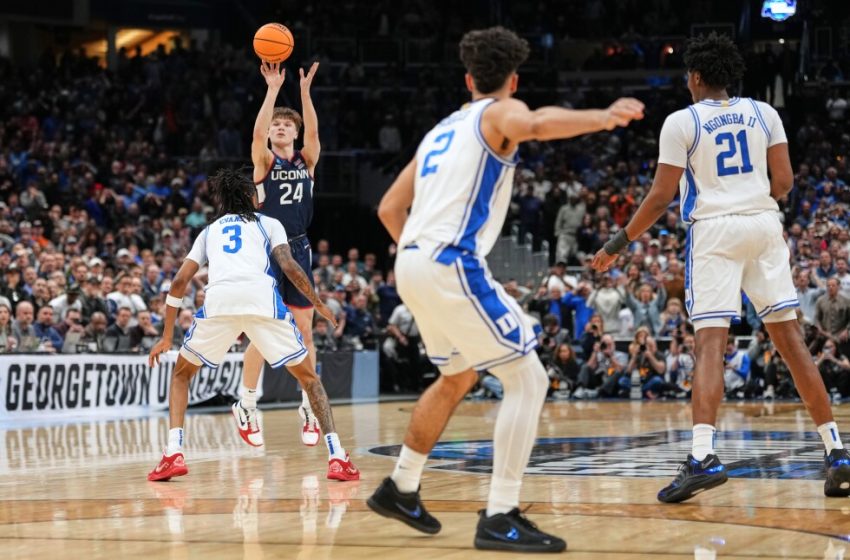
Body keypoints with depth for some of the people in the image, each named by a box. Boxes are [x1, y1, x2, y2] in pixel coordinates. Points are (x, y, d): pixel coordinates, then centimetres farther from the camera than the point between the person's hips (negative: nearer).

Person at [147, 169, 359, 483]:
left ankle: (173, 454, 6)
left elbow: (179, 283, 25)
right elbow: (289, 267, 10)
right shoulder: (268, 224, 27)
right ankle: (337, 457, 2)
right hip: (262, 297, -1)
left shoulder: (209, 231, 33)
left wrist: (167, 337, 30)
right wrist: (319, 304, 22)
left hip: (219, 300, 1)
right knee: (308, 376, 16)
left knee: (182, 373, 24)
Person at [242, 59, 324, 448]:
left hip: (298, 250, 3)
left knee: (304, 332, 4)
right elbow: (258, 132, -18)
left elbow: (313, 131, -10)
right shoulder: (264, 161, 1)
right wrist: (273, 89, -25)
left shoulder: (306, 161, 8)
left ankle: (309, 408, 11)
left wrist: (305, 91, -21)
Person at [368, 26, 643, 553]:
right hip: (453, 265, -9)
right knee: (528, 380, -6)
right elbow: (535, 124, -26)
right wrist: (604, 117, -41)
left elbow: (390, 208, 26)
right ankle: (500, 518, -13)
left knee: (458, 377, 29)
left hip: (413, 262, 9)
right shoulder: (500, 112, 1)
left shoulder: (443, 129, 24)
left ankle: (400, 489, 38)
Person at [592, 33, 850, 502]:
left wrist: (619, 243, 6)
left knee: (710, 343, -9)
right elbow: (784, 181, 6)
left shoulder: (681, 122, -2)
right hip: (764, 225, 3)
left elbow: (660, 198, -4)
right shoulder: (763, 113, 8)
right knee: (790, 339, 8)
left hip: (714, 229, -3)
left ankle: (703, 457, -26)